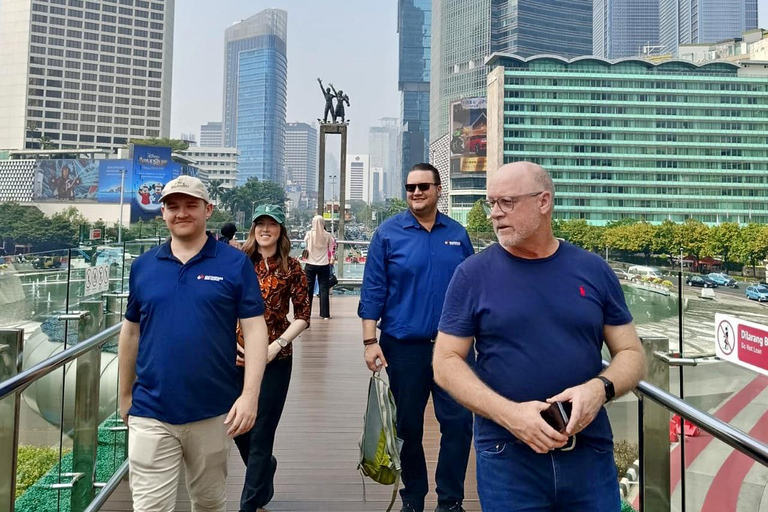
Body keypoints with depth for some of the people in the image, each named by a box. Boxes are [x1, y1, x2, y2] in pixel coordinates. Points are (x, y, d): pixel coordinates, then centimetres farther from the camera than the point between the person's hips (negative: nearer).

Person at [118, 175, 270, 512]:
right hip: (150, 412, 1)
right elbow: (130, 333, 12)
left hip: (214, 412, -1)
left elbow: (254, 330, -8)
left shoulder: (235, 264, -5)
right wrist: (125, 395, 16)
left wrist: (249, 395, -15)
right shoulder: (143, 265, 4)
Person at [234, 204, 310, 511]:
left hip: (275, 358, -2)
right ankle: (265, 467, 45)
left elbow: (303, 315, -3)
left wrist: (277, 345, -13)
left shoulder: (291, 268, -2)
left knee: (261, 433, 5)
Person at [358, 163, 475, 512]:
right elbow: (373, 290, -5)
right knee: (408, 426, 11)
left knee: (458, 422, 3)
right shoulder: (388, 233, -3)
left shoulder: (457, 234, 5)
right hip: (404, 345, -1)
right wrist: (370, 341, -10)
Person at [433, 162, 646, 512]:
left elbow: (631, 354, 6)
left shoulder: (594, 270, 1)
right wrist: (508, 413, -19)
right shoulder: (473, 274, -5)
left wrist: (600, 387, -15)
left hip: (590, 453, 3)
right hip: (506, 456, -2)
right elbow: (446, 362, -6)